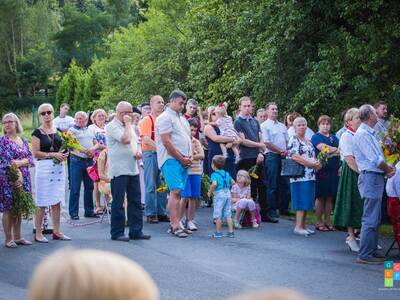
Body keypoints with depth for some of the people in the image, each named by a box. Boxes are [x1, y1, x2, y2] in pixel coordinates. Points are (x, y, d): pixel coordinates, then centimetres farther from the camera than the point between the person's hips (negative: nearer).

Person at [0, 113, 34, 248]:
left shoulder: (23, 141, 12)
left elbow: (30, 158, 4)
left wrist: (19, 163, -14)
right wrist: (17, 173, -19)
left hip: (23, 178, 5)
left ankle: (17, 237, 17)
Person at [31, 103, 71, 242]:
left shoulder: (58, 130, 12)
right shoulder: (37, 132, -4)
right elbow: (35, 153, -9)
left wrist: (64, 154, 1)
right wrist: (52, 154, -17)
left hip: (58, 167, 5)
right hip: (44, 167, -5)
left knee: (57, 201, 8)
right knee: (41, 203, -3)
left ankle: (56, 232, 15)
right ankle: (38, 233, 3)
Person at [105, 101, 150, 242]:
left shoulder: (129, 126, 18)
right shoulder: (112, 126, -10)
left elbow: (136, 142, 24)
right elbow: (126, 139, -22)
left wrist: (139, 151, 2)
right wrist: (127, 123, -10)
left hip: (133, 169, 8)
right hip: (119, 170, -8)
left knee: (135, 202, 8)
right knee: (118, 203, -2)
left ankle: (136, 231, 14)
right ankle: (117, 233, 5)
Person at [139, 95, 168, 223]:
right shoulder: (147, 120, -5)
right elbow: (146, 140, -14)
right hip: (151, 154, -6)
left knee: (162, 185, 8)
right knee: (151, 185, -3)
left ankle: (161, 213, 14)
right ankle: (150, 214, 1)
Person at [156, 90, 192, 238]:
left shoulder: (182, 118, 21)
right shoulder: (165, 118, -6)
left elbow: (188, 139, 24)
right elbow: (166, 142, -14)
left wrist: (188, 157, 7)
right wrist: (181, 159, -10)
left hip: (183, 160, 8)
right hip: (171, 159, -8)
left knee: (176, 192, 8)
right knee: (175, 191, -15)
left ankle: (173, 224, 10)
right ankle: (176, 225, -17)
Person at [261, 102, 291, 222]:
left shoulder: (282, 126, 19)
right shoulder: (264, 126, -3)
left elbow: (287, 141, 17)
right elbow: (267, 143, -11)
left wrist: (286, 151, -2)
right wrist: (281, 151, -10)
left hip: (283, 157, 7)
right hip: (272, 157, -7)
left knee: (285, 184, 9)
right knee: (272, 186, -6)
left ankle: (283, 208, 21)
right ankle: (271, 212, -4)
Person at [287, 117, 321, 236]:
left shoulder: (308, 141, 20)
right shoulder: (293, 140, -6)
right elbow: (294, 157, -18)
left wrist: (317, 163, 3)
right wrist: (311, 164, -17)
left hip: (310, 176, 8)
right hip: (300, 176, -8)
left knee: (307, 203, 8)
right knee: (302, 202, -9)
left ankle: (303, 226, 13)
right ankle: (298, 227, -7)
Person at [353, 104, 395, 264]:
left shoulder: (369, 133, 17)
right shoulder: (363, 134, -14)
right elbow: (376, 160, -18)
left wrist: (387, 169, 5)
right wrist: (388, 170, -4)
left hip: (376, 178, 10)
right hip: (370, 177, -10)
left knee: (375, 219, 14)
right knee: (370, 219, -9)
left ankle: (372, 251, 20)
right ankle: (365, 255, -6)